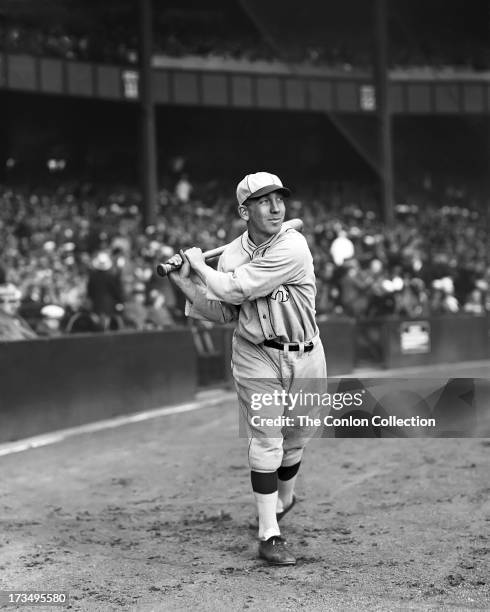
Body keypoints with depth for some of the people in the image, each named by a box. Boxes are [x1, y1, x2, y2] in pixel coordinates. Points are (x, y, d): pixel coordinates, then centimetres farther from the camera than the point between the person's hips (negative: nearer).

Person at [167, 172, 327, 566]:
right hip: (256, 358, 1)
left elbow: (235, 290, -22)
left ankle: (283, 498, 44)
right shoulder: (231, 254, -1)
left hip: (305, 356, -1)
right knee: (266, 441, -5)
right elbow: (222, 312, 8)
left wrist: (201, 264, -7)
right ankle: (269, 534, -2)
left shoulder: (292, 246, -18)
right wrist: (186, 282, -2)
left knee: (296, 437, 14)